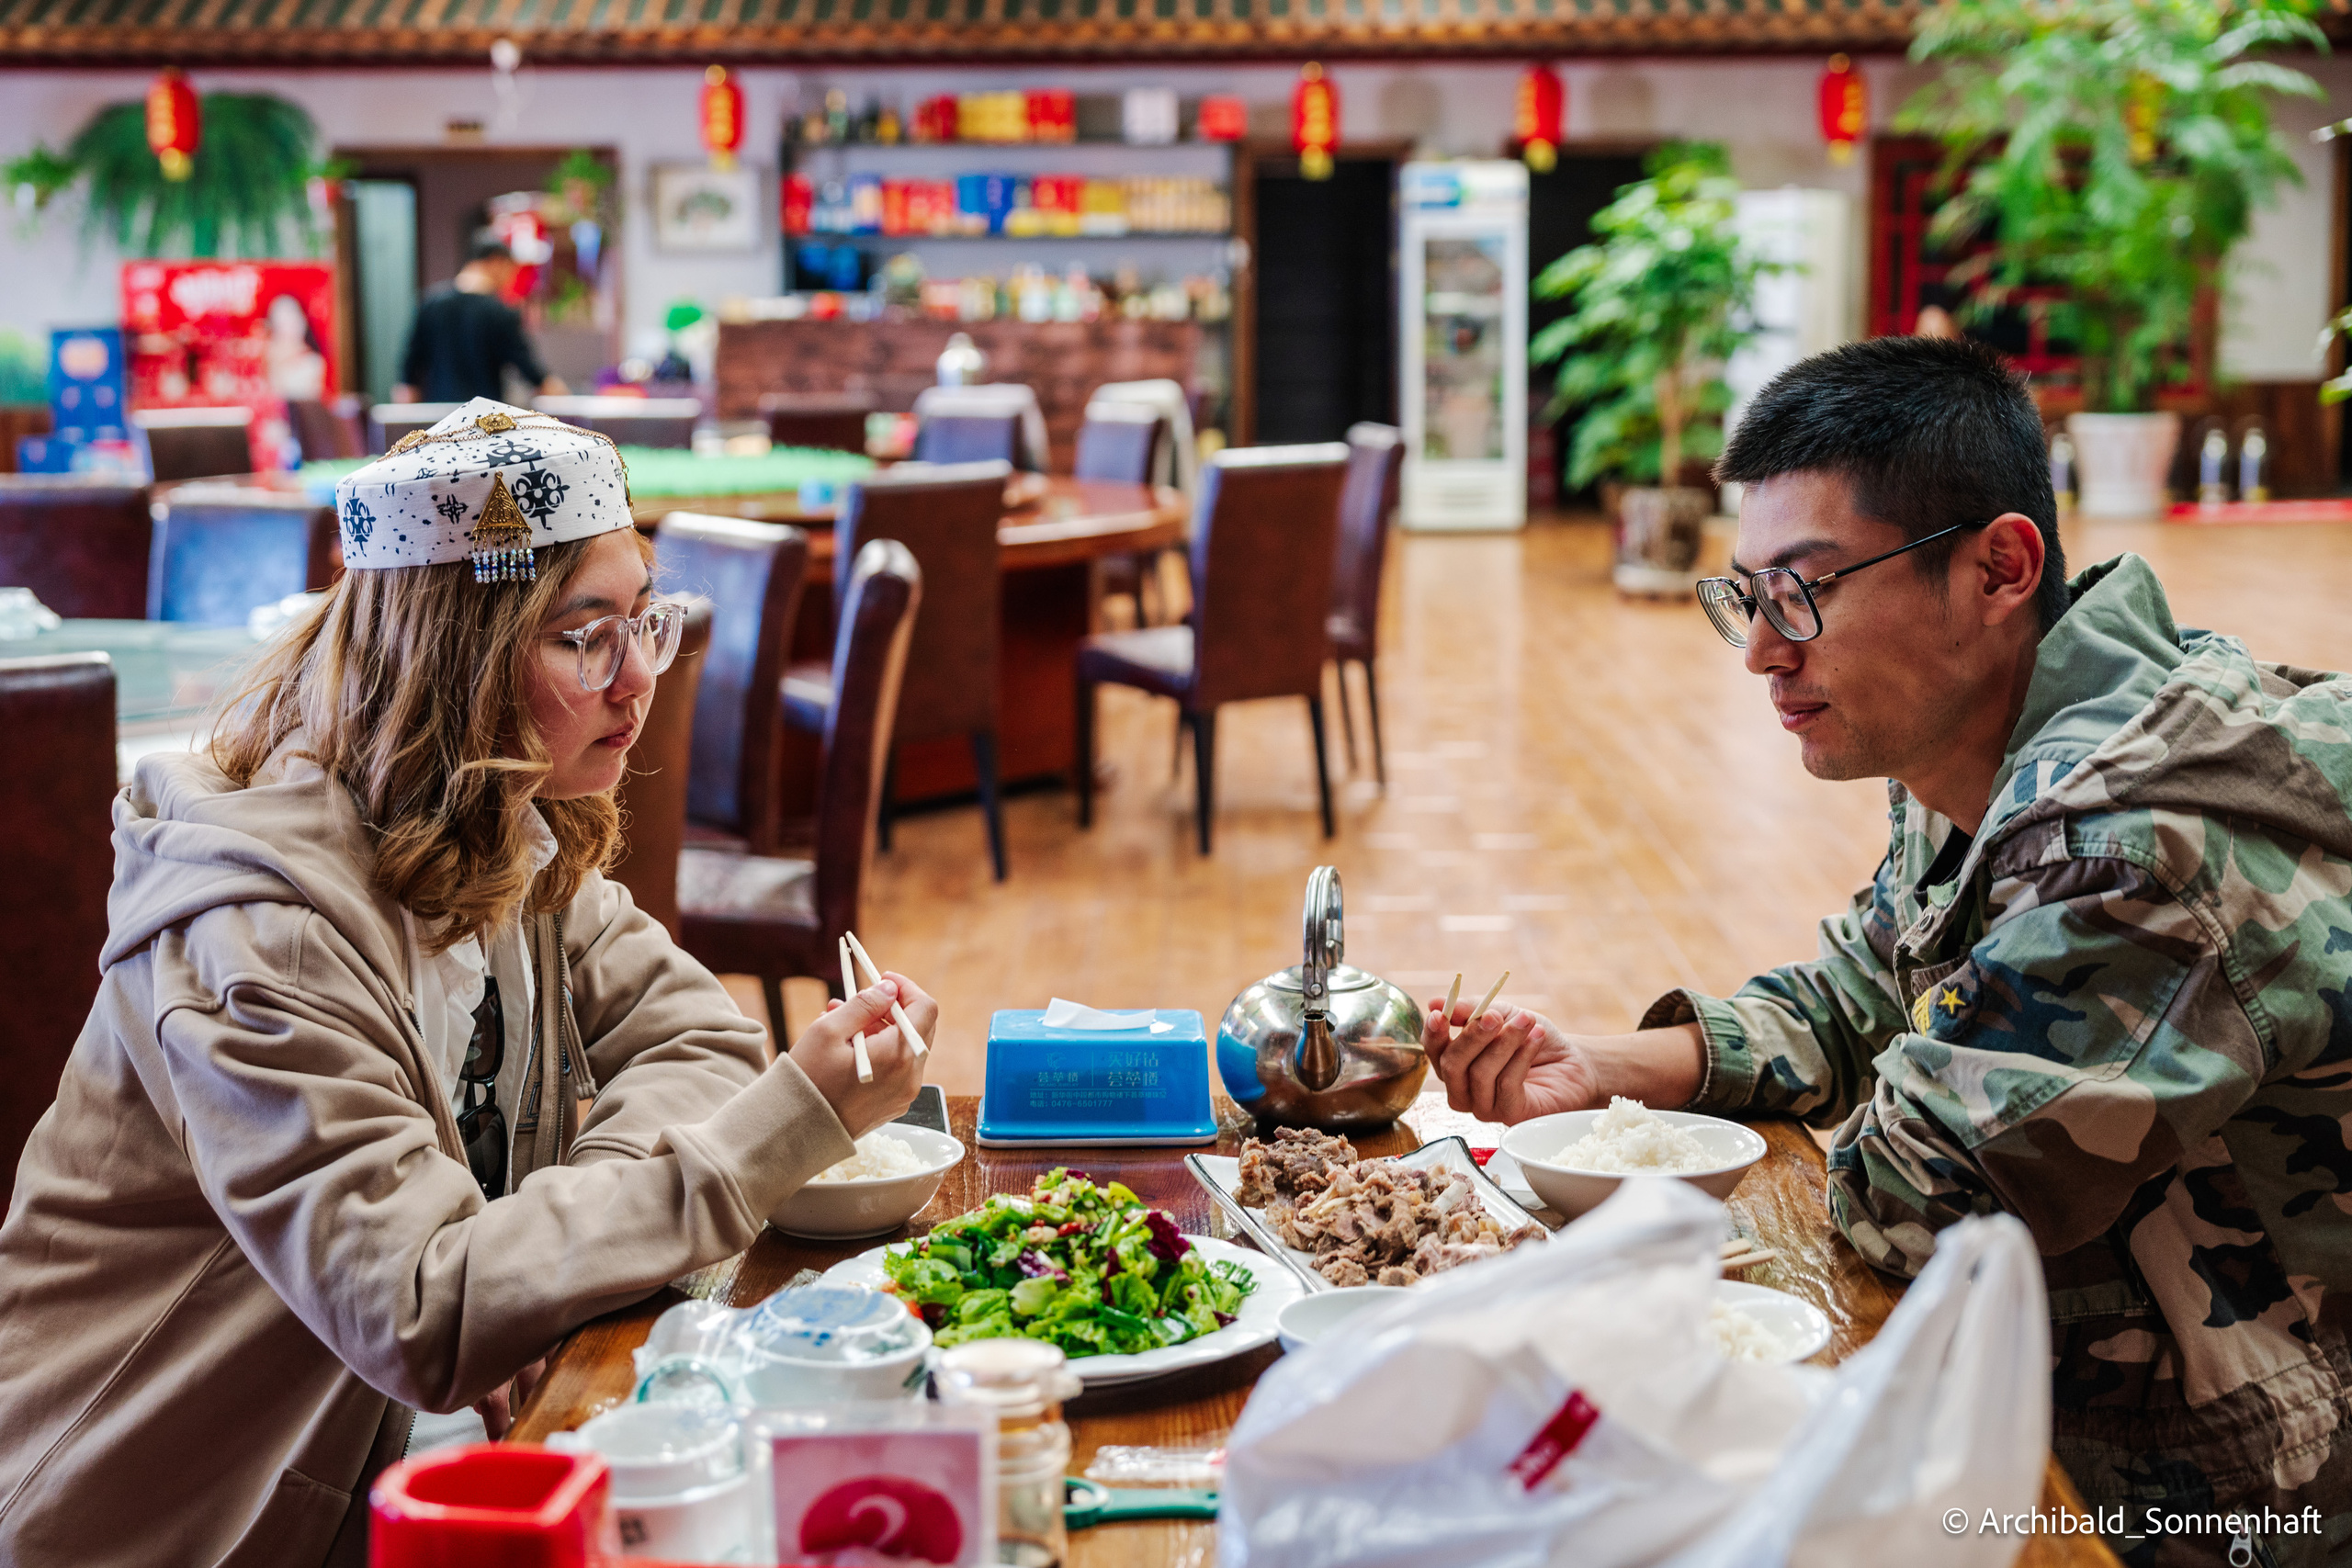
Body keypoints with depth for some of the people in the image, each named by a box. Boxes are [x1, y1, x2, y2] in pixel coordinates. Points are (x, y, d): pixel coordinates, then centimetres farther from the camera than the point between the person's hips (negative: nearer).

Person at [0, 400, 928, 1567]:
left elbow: (696, 1032, 3)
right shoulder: (264, 929, -26)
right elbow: (425, 1317, -32)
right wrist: (791, 1119, -35)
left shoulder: (511, 845, 2)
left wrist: (572, 1214, -18)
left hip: (392, 1446, 7)